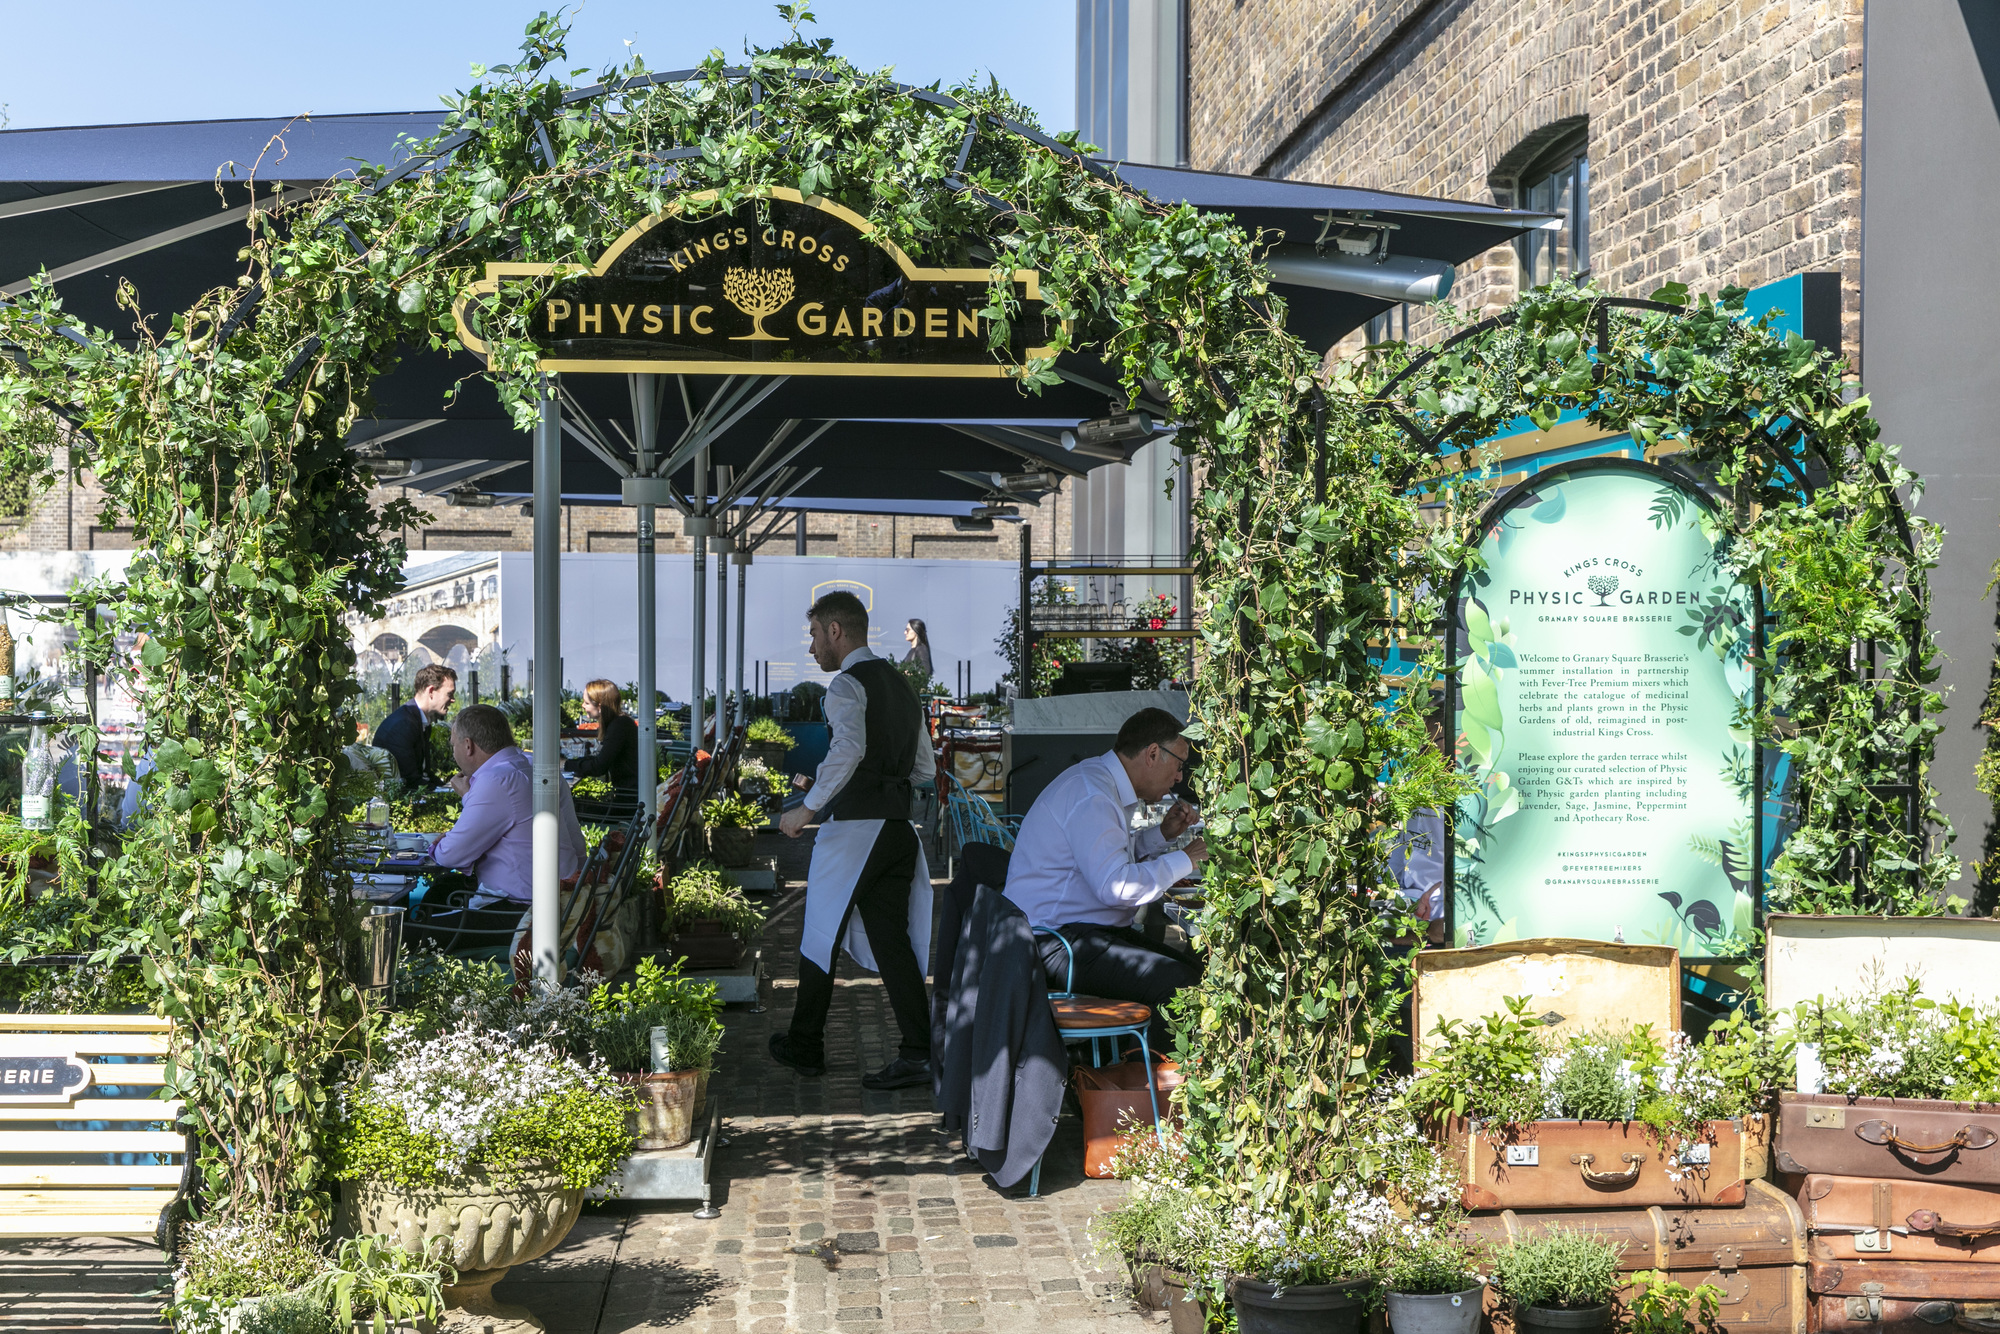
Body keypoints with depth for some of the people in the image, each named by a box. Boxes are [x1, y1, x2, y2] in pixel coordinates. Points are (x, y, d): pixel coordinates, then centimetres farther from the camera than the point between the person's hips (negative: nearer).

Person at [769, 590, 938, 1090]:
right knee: (891, 938, 4)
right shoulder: (901, 685, 17)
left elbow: (848, 749, -28)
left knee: (821, 936, 8)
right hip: (898, 826, 7)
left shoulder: (848, 685, -10)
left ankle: (805, 1047, 20)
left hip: (852, 829, -7)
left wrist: (807, 808, -23)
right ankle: (917, 1052, -7)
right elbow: (925, 767, 23)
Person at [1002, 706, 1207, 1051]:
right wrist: (1184, 860, -15)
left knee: (1195, 969, 6)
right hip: (1056, 942, -11)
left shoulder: (1100, 781, 15)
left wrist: (1162, 834, 15)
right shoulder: (1091, 796, -19)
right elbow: (1118, 886, -28)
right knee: (1177, 984, -23)